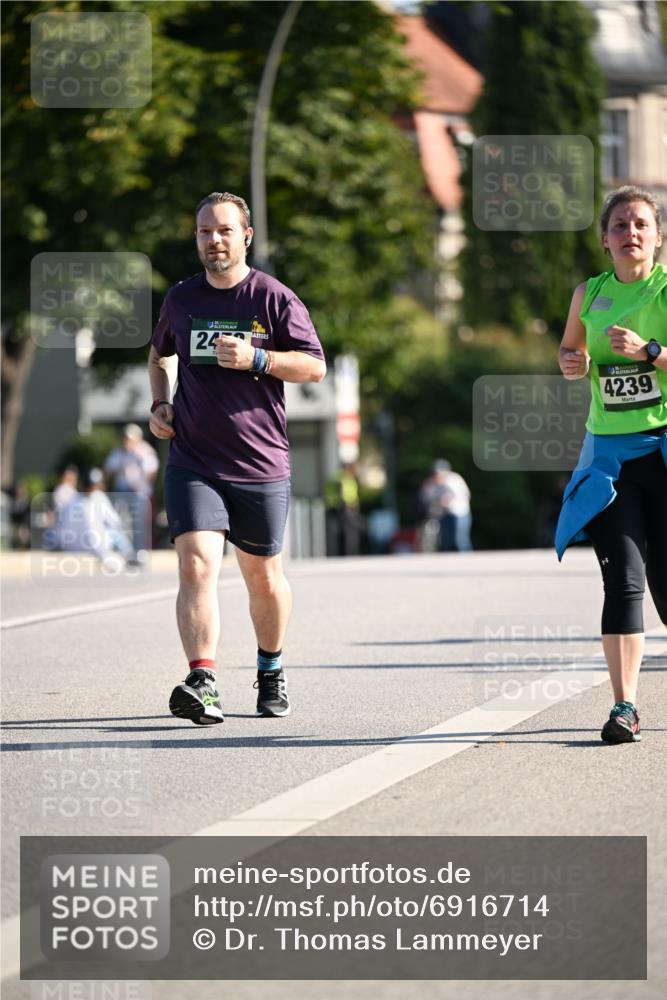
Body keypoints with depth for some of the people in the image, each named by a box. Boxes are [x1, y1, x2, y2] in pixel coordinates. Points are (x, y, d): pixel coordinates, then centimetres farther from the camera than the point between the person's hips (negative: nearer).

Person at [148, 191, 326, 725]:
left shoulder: (275, 298, -2)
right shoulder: (180, 299, 8)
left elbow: (315, 367, -5)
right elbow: (159, 354, 28)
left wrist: (256, 358, -19)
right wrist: (160, 404, 11)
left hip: (261, 465, -1)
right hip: (192, 464, 1)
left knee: (264, 577, 12)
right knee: (196, 567, -18)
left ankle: (271, 669, 36)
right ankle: (203, 682, -26)